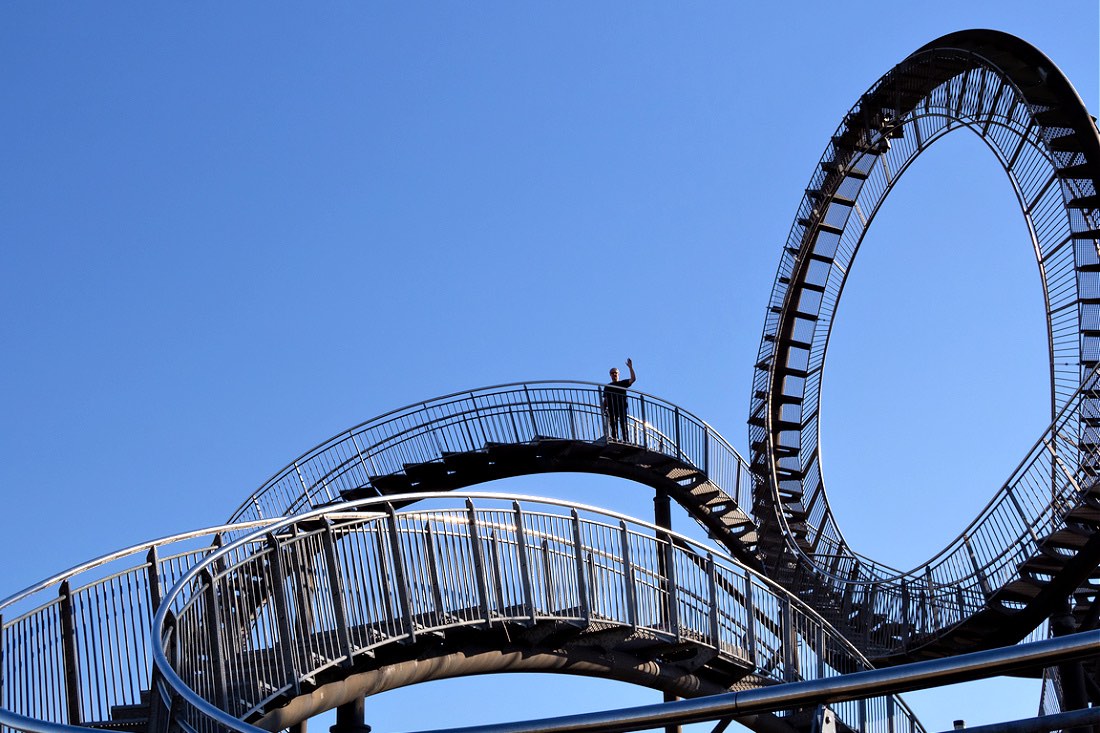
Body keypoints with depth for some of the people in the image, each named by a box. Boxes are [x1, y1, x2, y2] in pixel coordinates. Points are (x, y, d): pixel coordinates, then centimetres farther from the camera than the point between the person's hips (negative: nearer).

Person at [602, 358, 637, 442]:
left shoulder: (623, 383, 16)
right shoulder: (607, 386, 21)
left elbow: (633, 379, 1)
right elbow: (605, 400, 18)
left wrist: (630, 368, -6)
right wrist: (604, 409, 5)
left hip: (622, 407, -2)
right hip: (612, 409, 2)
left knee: (623, 423, -11)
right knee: (613, 424, -6)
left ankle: (625, 439, -18)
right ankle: (614, 438, -11)